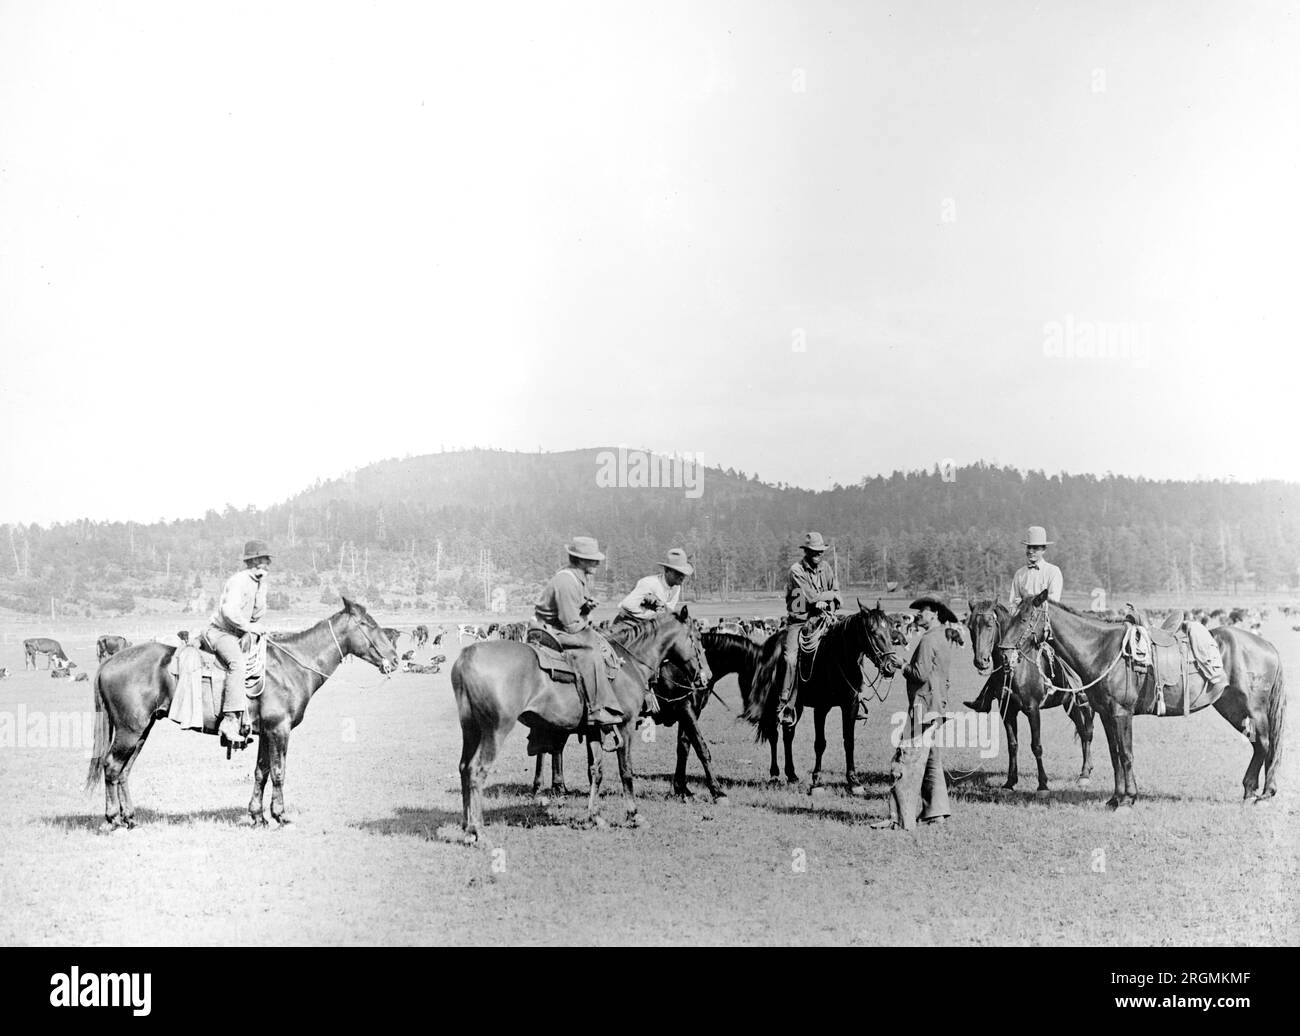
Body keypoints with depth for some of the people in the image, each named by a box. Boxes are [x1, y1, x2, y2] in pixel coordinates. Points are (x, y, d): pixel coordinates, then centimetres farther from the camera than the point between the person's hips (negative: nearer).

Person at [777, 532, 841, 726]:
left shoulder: (826, 568, 10)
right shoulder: (796, 570, -8)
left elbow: (837, 597, 8)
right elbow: (811, 596, -15)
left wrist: (824, 601, -12)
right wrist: (830, 594, -1)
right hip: (799, 620, -4)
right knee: (792, 658, -24)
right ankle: (785, 704, -19)